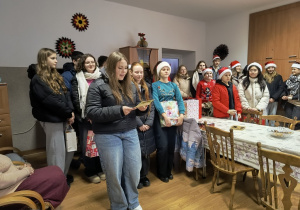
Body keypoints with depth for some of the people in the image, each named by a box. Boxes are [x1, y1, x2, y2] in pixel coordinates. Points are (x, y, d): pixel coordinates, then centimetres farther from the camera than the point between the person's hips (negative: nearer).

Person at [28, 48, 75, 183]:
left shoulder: (56, 77, 15)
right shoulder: (37, 80, -10)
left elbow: (66, 95, 8)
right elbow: (51, 101, -17)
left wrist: (70, 112, -7)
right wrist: (68, 113, -11)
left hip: (63, 118, 8)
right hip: (52, 120, -8)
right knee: (56, 151, 1)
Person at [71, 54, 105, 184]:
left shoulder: (100, 77, 9)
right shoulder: (77, 79, 1)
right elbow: (75, 99, -5)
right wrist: (86, 114, -11)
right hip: (85, 117, -2)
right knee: (87, 145, 1)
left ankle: (99, 169, 24)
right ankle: (90, 172, 17)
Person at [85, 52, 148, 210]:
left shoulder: (130, 85, 10)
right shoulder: (98, 85, -8)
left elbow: (137, 107, 17)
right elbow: (91, 112, -16)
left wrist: (143, 108, -8)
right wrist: (119, 110, -24)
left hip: (130, 133, 5)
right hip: (108, 136, -5)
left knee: (134, 170, 12)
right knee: (114, 173, 8)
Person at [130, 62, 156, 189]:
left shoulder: (147, 87, 10)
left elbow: (152, 106, 6)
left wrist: (148, 123, -5)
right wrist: (140, 124, -13)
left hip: (147, 126, 5)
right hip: (134, 127, -5)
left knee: (146, 152, 13)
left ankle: (144, 176, 31)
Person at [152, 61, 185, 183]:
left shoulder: (174, 85, 13)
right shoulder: (155, 85, 1)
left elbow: (180, 100, 3)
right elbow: (156, 101, -13)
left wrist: (181, 115, -14)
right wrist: (165, 116, -25)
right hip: (160, 118, -4)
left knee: (171, 145, 7)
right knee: (163, 146, -7)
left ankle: (169, 171, 25)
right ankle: (161, 173, 12)